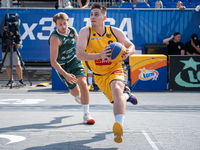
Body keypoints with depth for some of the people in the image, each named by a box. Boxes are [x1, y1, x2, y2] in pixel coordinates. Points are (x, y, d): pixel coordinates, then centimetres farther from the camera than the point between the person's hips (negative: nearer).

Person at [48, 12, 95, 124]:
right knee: (75, 90, 7)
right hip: (62, 66, -3)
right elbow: (53, 61, -32)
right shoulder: (55, 38, -29)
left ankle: (86, 115, -12)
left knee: (83, 83, -19)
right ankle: (77, 97, 50)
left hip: (74, 60, 3)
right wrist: (66, 75, -41)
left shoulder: (72, 31, -11)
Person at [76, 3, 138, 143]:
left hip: (116, 70, -2)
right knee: (116, 100, 11)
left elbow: (131, 46, 2)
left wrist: (128, 51, -24)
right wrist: (99, 55, -40)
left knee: (116, 89, -33)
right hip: (99, 75, 3)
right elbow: (79, 55, -24)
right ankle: (126, 94, 49)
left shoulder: (115, 31, -8)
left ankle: (119, 126, -46)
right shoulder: (85, 32, -13)